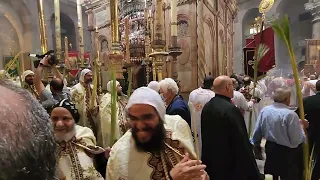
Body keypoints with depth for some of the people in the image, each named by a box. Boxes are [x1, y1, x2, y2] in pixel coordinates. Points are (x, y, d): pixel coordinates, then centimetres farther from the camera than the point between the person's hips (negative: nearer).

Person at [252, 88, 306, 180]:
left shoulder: (264, 110, -5)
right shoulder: (290, 114, -22)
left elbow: (257, 132, 3)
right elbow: (297, 140, -19)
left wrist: (257, 145, 20)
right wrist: (302, 127, 0)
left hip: (270, 149, 5)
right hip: (287, 152, -5)